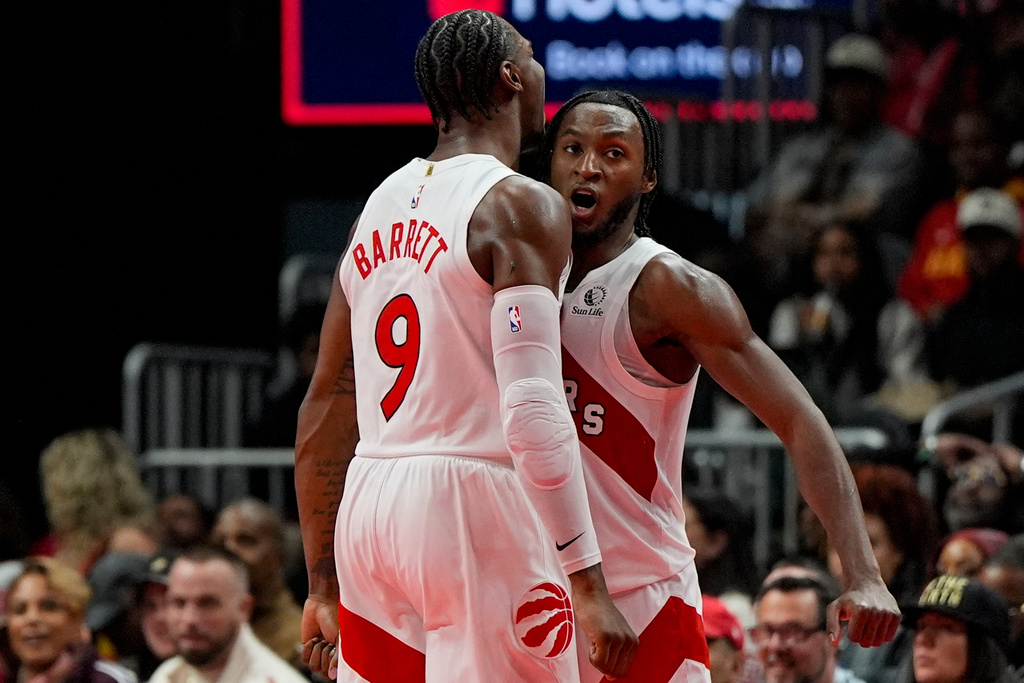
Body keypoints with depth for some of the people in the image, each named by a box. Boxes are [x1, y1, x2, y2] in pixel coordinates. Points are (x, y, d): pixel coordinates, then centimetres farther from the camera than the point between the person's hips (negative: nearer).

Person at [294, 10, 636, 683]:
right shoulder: (522, 206, -8)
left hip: (370, 502, 8)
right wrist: (589, 587, -18)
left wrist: (324, 587, 22)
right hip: (479, 501, -8)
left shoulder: (381, 205, 16)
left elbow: (325, 411, 18)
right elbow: (533, 412, -18)